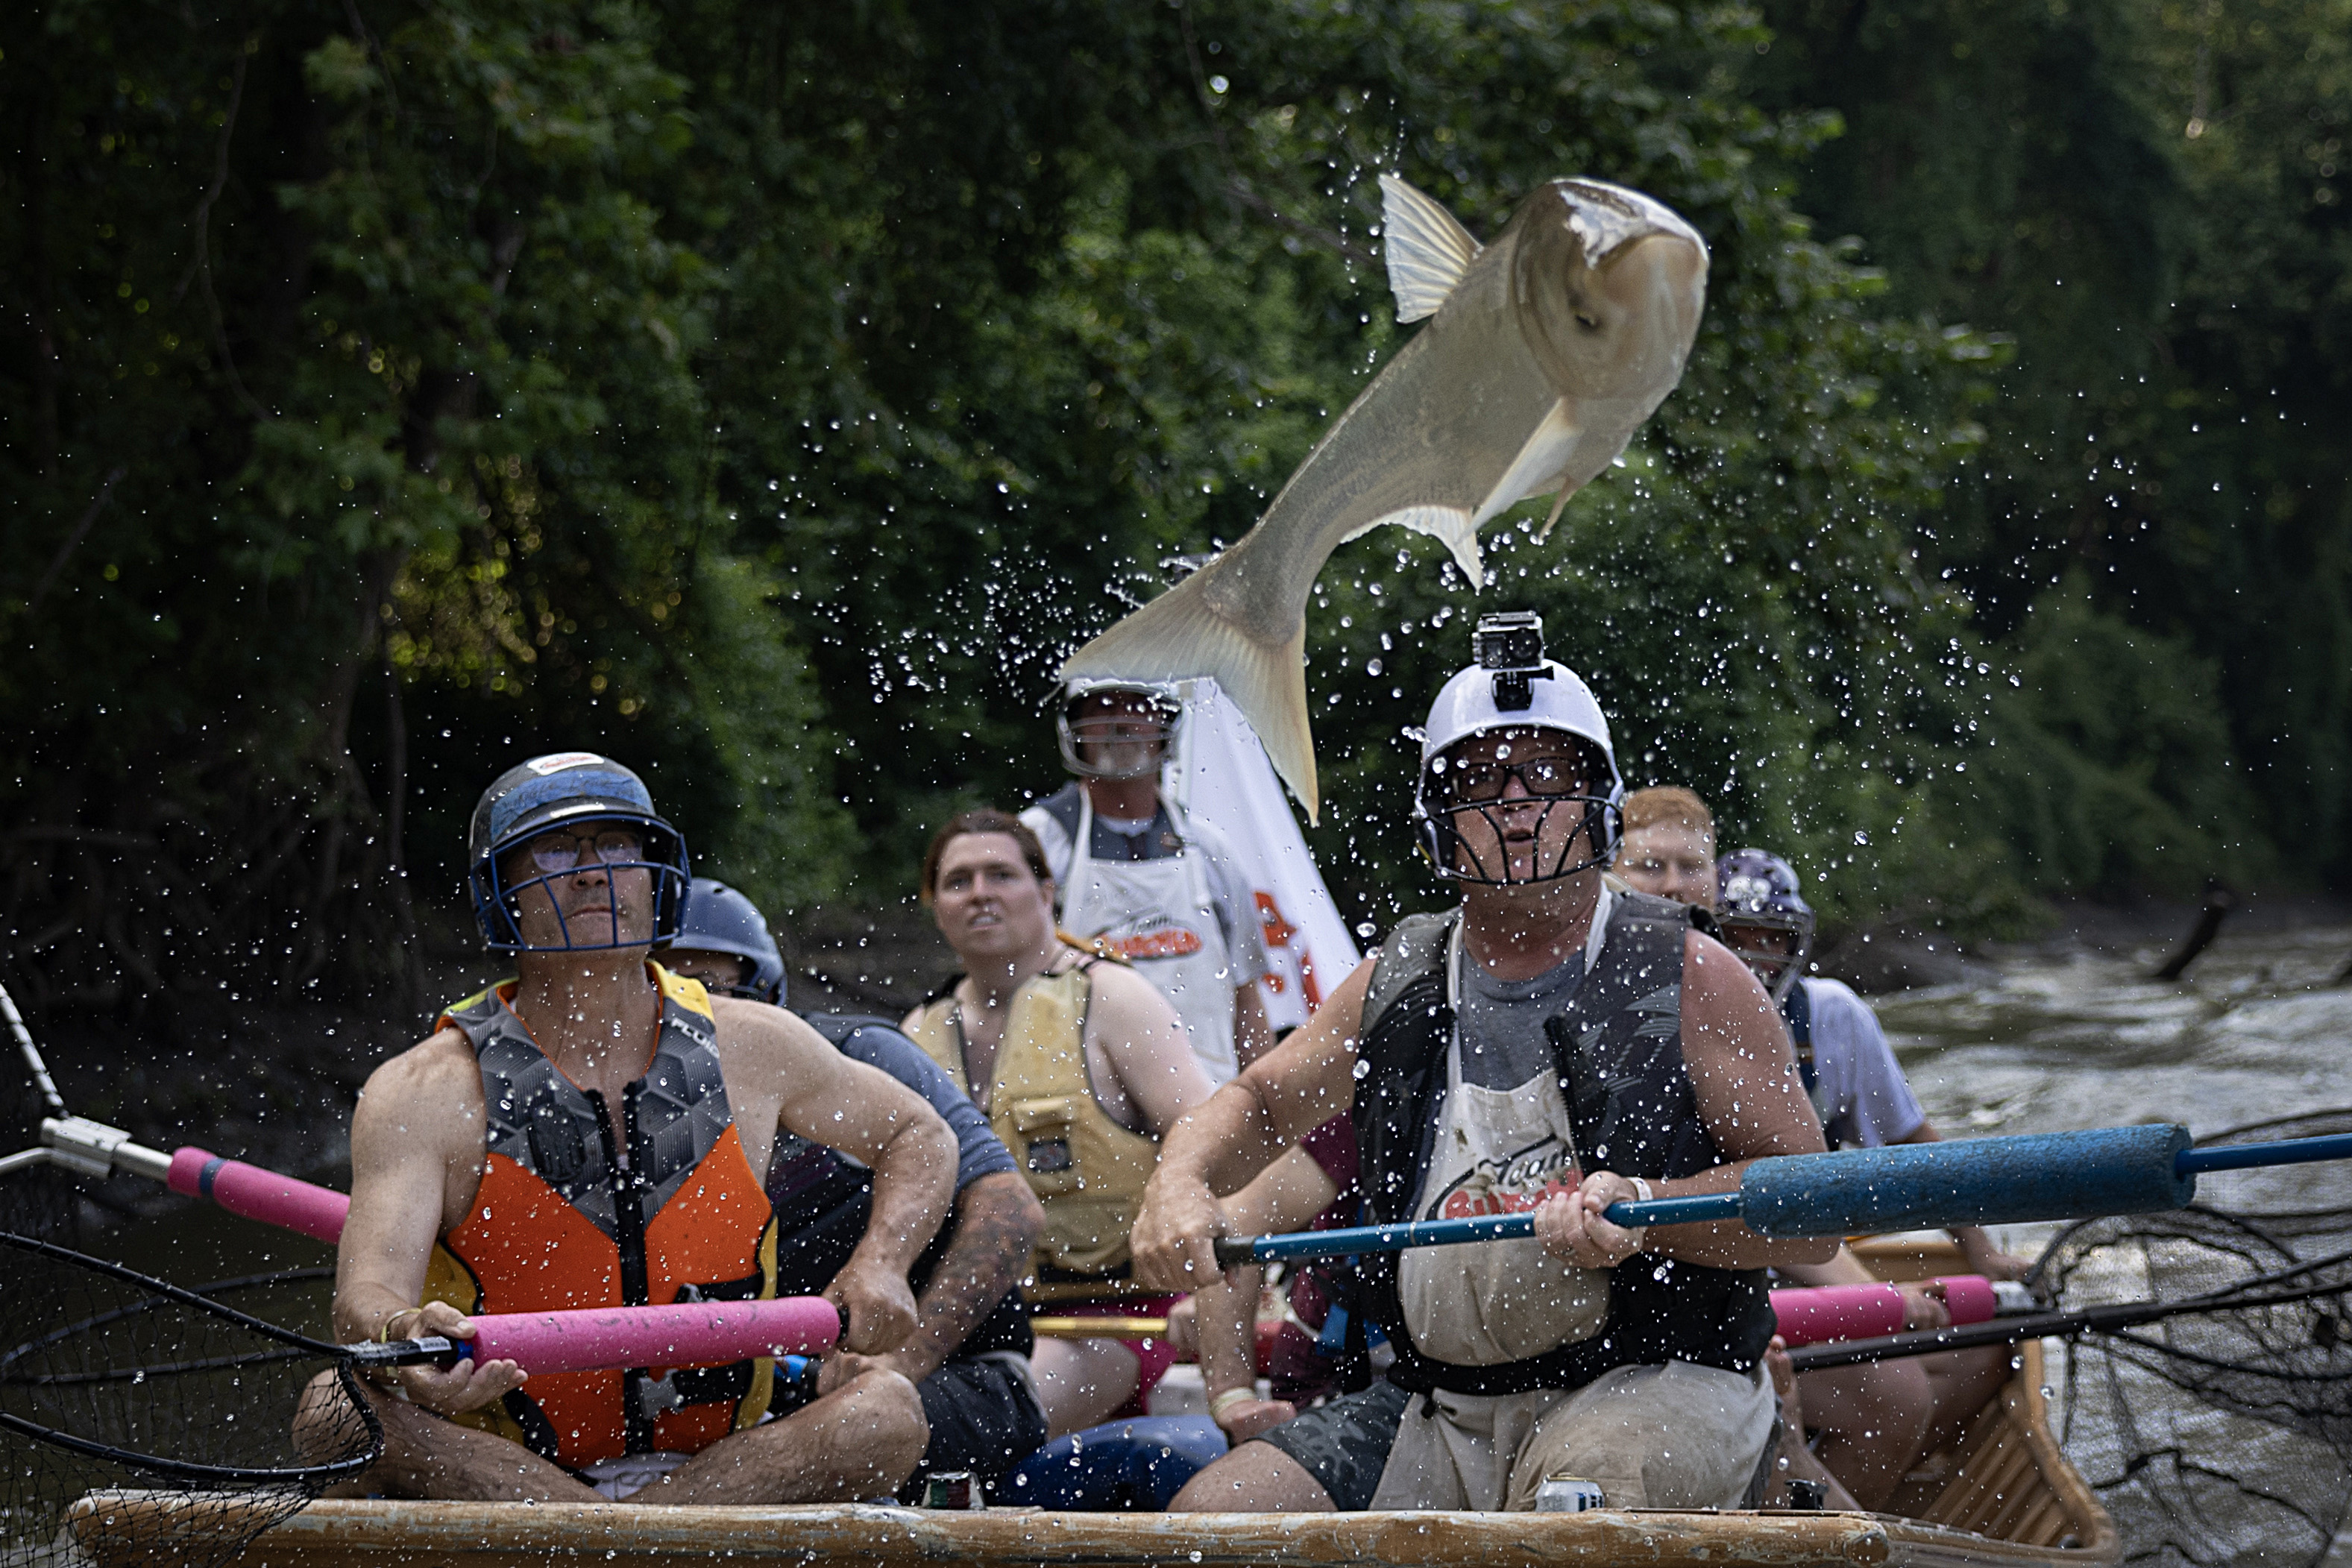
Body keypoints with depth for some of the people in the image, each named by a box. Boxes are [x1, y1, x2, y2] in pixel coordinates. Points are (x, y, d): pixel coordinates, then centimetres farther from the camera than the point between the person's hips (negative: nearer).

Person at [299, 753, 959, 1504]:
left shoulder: (750, 1049, 4)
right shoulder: (425, 1093, -7)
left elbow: (921, 1135, 20)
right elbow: (365, 1296, -20)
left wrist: (879, 1266, 0)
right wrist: (405, 1338, -45)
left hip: (716, 1463, 2)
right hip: (495, 1463, -2)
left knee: (887, 1409, -24)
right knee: (342, 1409, -29)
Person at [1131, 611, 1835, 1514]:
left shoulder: (1687, 981, 0)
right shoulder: (1400, 987, 13)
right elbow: (1257, 1107, 25)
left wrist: (1643, 1211, -21)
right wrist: (1180, 1184, 3)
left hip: (1654, 1396, -5)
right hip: (1433, 1415, 6)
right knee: (1210, 1516, -10)